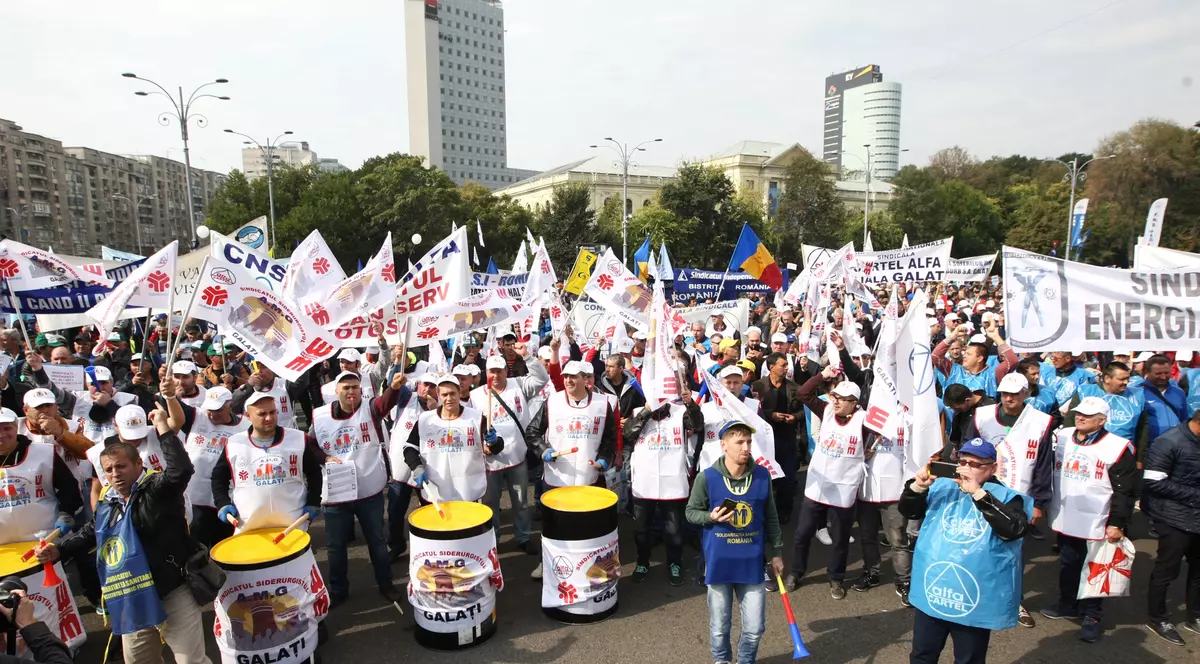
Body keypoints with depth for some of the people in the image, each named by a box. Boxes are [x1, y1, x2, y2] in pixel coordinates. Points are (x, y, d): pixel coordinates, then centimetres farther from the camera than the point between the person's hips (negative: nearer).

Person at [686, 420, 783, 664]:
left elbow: (771, 518, 7)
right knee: (719, 627, 14)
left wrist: (776, 552, 10)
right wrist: (711, 517, -20)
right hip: (718, 563, -1)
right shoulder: (707, 477, -13)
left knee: (755, 628, 9)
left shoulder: (762, 476, -5)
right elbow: (691, 512, -1)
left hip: (752, 563, 2)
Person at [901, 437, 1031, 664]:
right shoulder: (942, 486, 3)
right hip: (931, 593, 3)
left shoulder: (1005, 496, -6)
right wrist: (918, 486, -15)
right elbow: (907, 510, 4)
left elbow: (1014, 529, -24)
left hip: (975, 601, -3)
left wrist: (978, 493, -27)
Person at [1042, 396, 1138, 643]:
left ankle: (1092, 616, 22)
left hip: (1096, 524, -5)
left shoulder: (1117, 447, -12)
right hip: (1065, 519, 5)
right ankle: (1067, 604, 35)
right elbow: (1049, 471, 14)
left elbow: (1124, 491, -9)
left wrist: (1117, 523, -10)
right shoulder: (1063, 437, 3)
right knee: (1067, 564, 18)